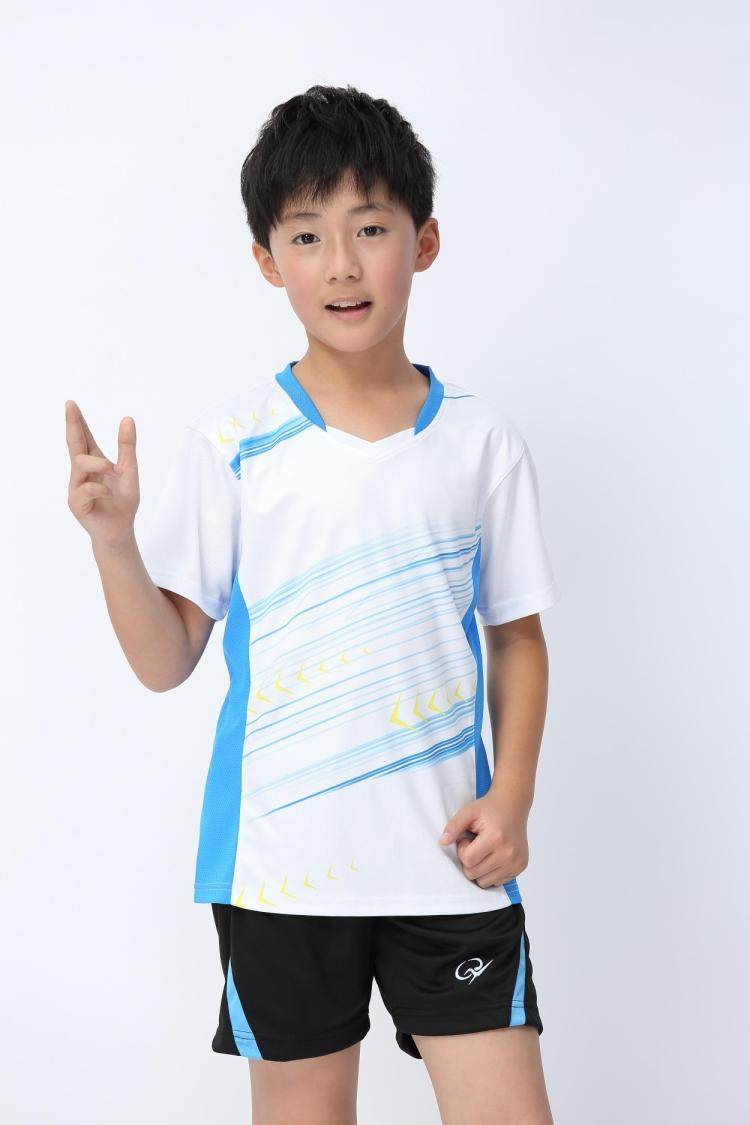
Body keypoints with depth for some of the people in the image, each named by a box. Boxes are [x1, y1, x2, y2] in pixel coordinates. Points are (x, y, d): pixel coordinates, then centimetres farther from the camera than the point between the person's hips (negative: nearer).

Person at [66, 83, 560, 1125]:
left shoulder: (481, 438, 2)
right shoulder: (230, 442, -2)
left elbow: (518, 639, 8)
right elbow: (167, 662, -1)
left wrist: (512, 795, -4)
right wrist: (113, 541, -17)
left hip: (449, 855, 1)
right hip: (280, 859, 0)